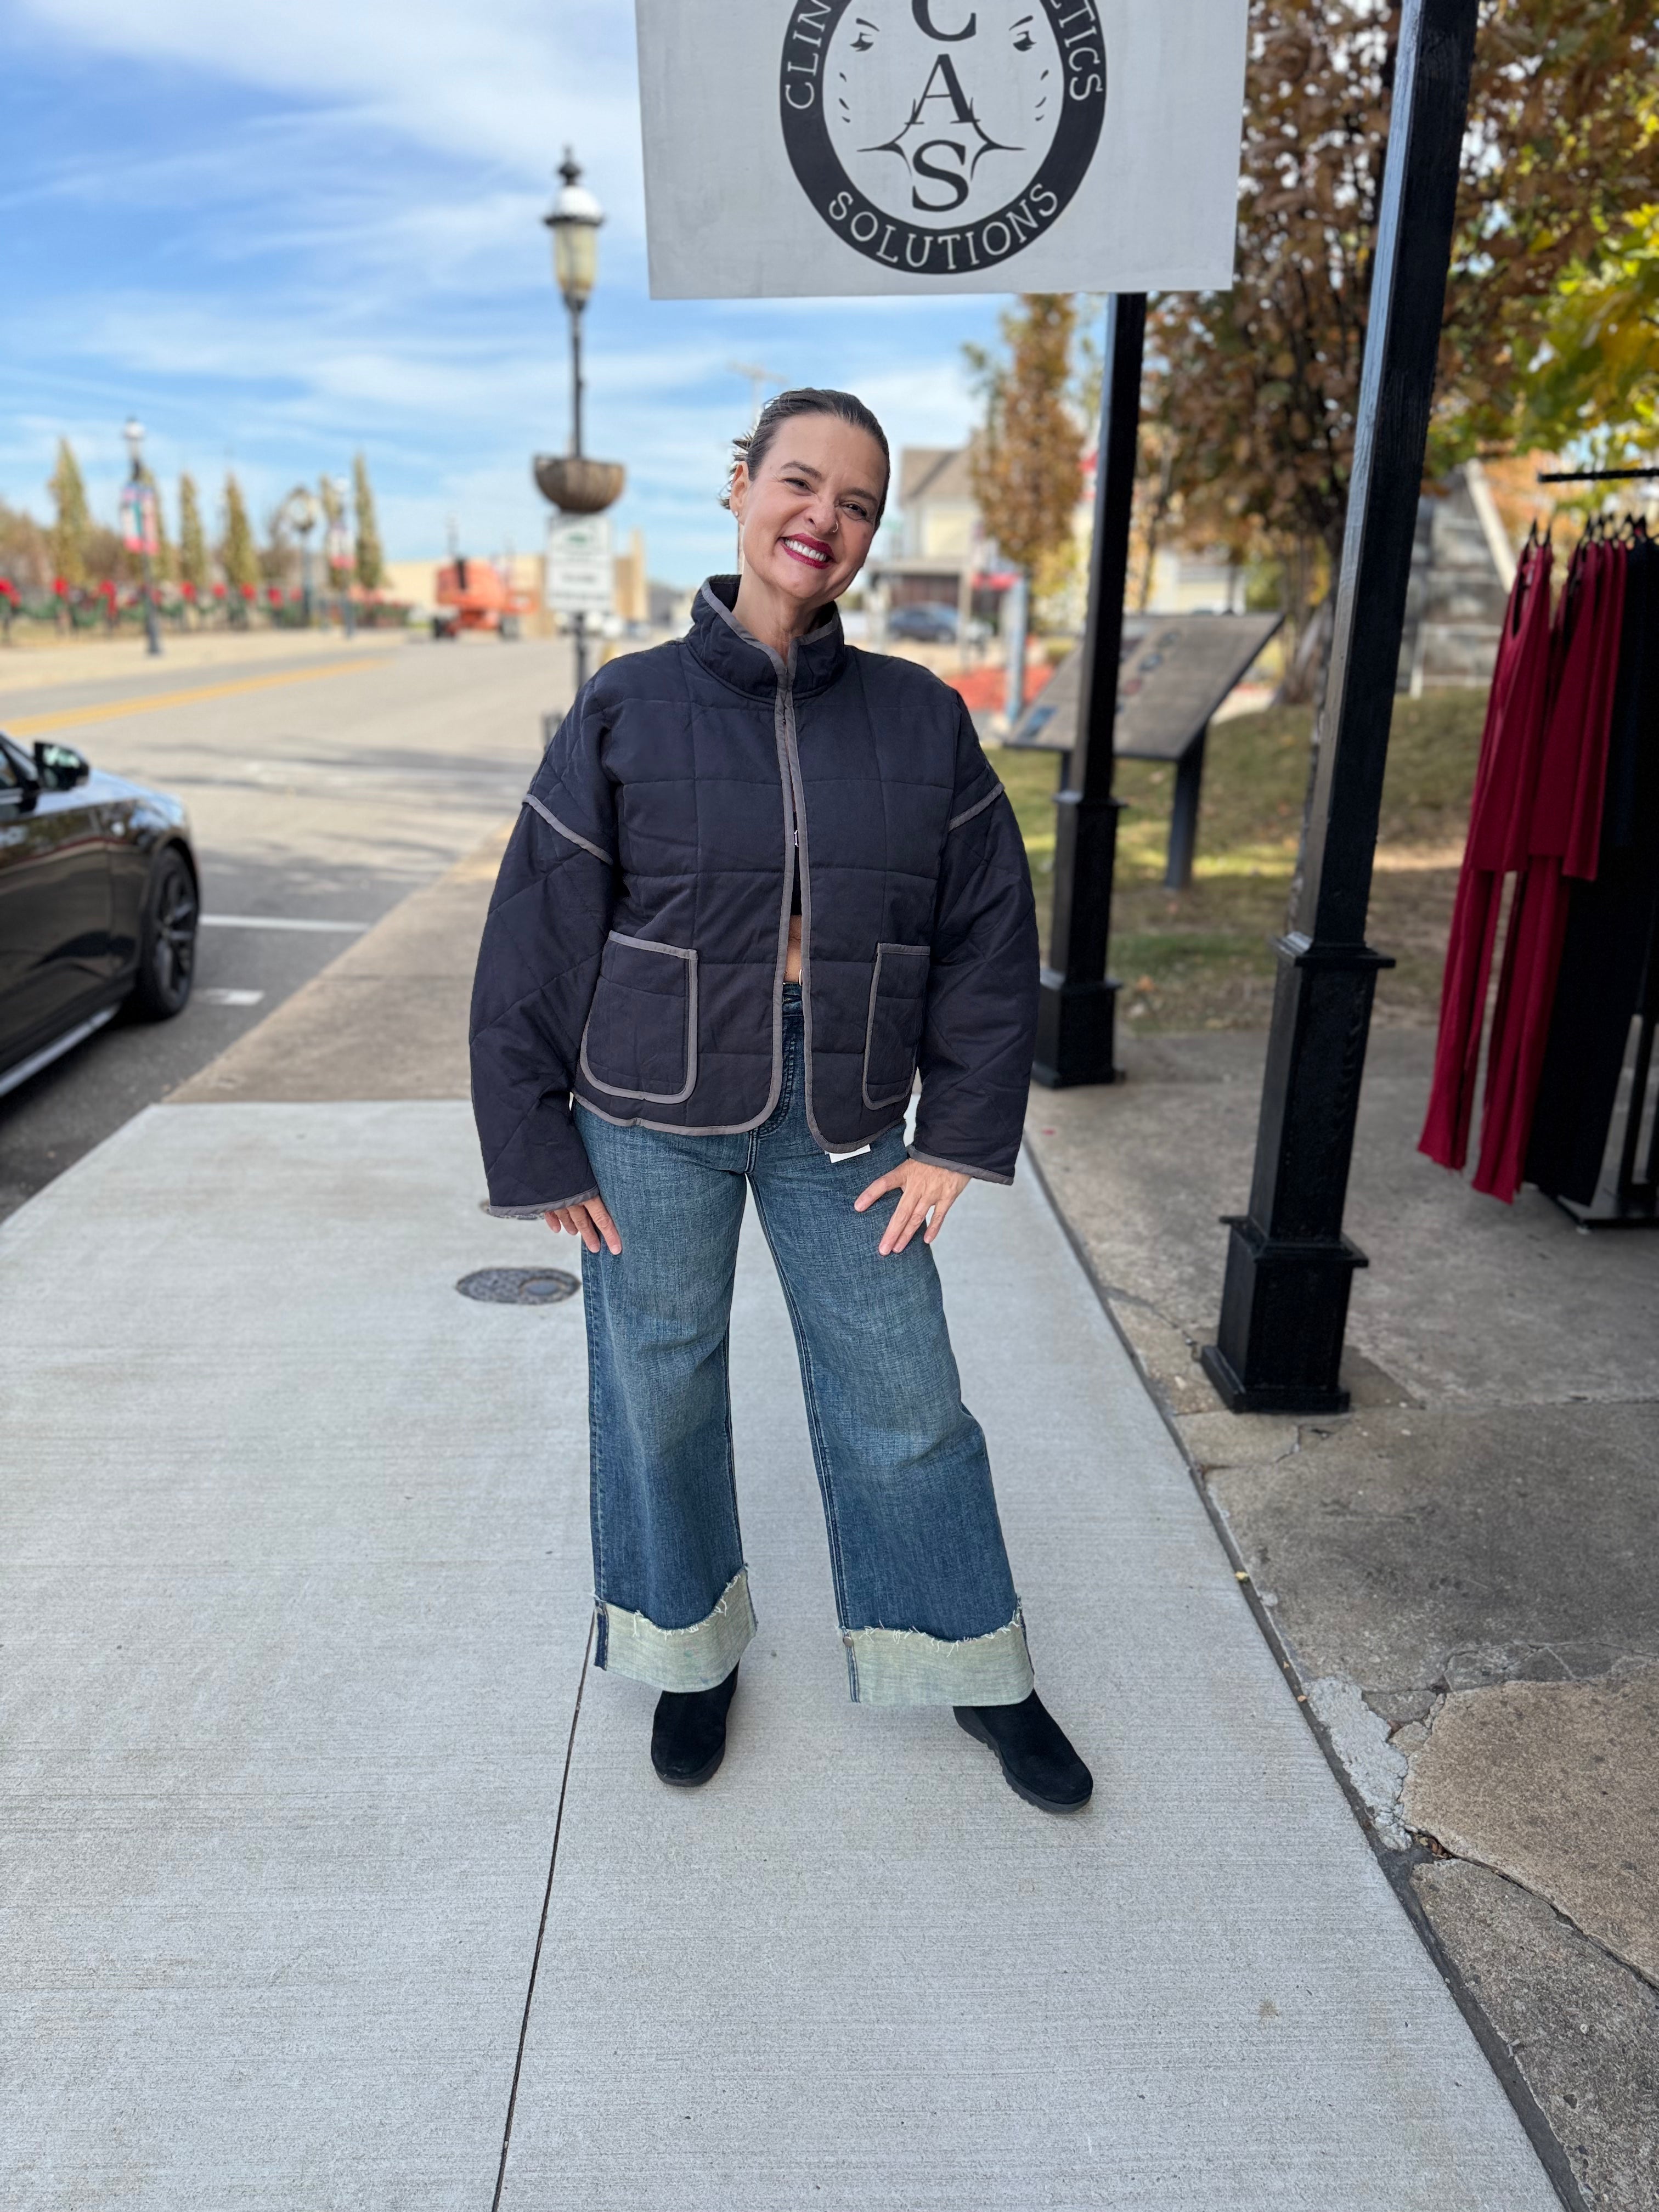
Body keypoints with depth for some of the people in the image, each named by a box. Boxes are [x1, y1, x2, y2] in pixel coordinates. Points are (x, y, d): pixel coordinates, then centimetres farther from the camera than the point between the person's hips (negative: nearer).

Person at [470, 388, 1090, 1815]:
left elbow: (990, 933, 2)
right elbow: (537, 941, -4)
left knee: (904, 1400, 10)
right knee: (662, 1390, 13)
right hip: (654, 1117, -1)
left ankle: (974, 1673, 33)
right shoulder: (627, 710, -6)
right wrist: (539, 1151, -4)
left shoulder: (922, 721, -1)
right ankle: (692, 1646, 39)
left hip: (839, 1115, 1)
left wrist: (960, 1141, -3)